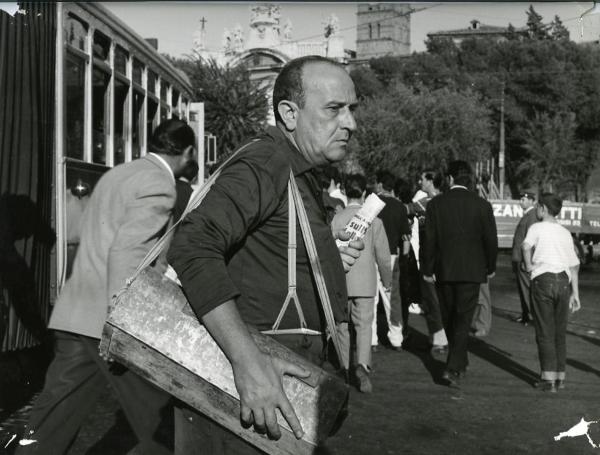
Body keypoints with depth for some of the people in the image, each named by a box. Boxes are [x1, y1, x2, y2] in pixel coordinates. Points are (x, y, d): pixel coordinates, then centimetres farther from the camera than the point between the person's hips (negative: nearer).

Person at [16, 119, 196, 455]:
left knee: (53, 422, 10)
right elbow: (125, 250, -20)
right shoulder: (159, 186, -10)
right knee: (156, 421, 4)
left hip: (75, 314, 9)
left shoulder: (117, 173, 17)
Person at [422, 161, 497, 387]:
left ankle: (460, 363, 31)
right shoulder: (482, 205, -5)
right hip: (471, 271, -1)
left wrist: (428, 270, 3)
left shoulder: (435, 204, -3)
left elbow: (430, 240, -4)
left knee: (449, 319, 16)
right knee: (463, 319, 0)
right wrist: (490, 267, 12)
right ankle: (453, 367, -11)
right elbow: (491, 240, -1)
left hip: (443, 271, 1)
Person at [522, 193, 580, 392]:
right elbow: (574, 265, 16)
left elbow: (526, 246, -20)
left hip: (543, 280, -4)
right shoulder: (565, 233, 17)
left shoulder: (537, 228, 2)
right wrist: (575, 293, 19)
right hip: (563, 281, 4)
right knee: (560, 332, 13)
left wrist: (528, 265, -5)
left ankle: (548, 379, -4)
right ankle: (559, 377, 15)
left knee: (545, 332, -1)